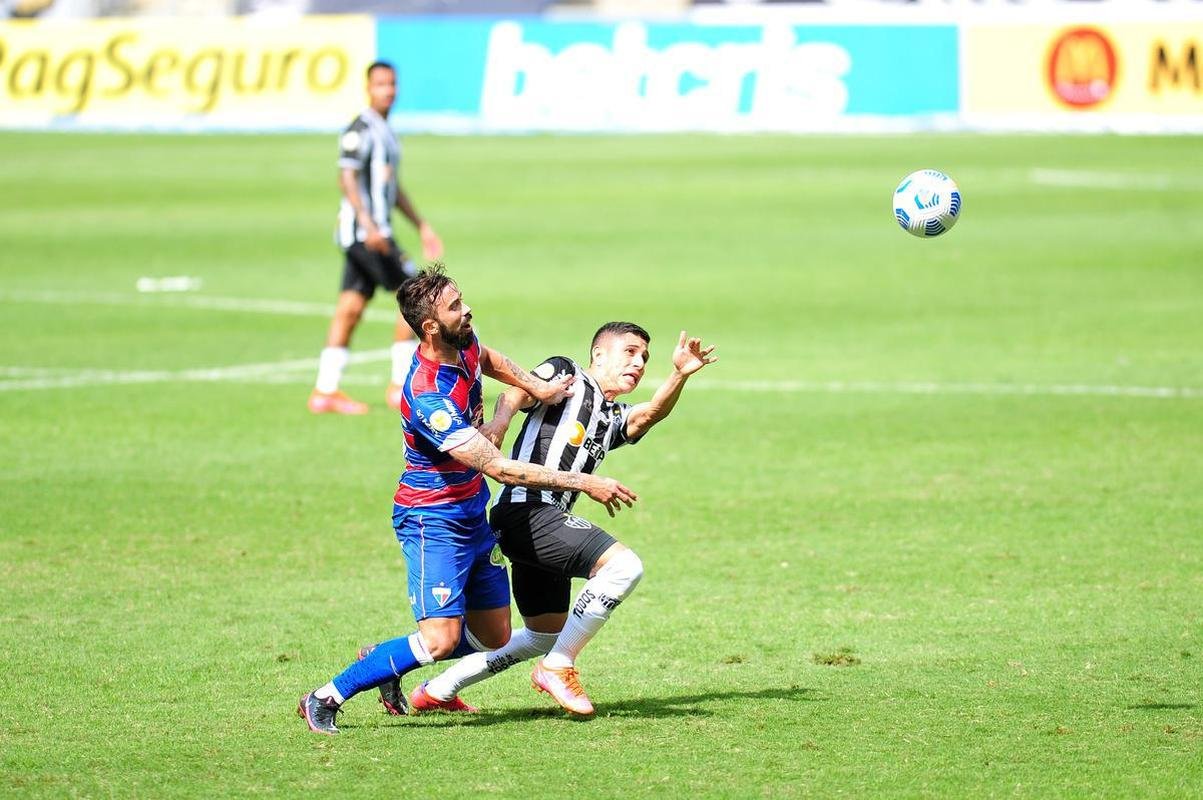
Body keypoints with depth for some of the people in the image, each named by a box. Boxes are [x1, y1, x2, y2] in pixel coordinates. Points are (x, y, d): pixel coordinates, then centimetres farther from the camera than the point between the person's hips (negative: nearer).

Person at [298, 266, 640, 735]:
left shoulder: (464, 345, -4)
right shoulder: (428, 397, -31)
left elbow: (487, 359, 26)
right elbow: (501, 470, -31)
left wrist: (536, 386, 11)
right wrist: (583, 483, -27)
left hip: (471, 513, 9)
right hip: (434, 518, -9)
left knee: (493, 638, 10)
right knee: (440, 640, -18)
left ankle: (385, 663, 28)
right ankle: (326, 699, -5)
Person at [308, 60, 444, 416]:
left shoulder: (386, 133, 19)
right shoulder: (361, 130, -11)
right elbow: (347, 179, -19)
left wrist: (422, 227, 28)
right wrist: (368, 224, -28)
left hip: (375, 232, 9)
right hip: (362, 230, -9)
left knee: (350, 308, 7)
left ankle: (324, 392, 7)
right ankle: (401, 384, -5)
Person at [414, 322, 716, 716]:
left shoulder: (614, 418, 25)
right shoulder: (565, 374, 5)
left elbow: (648, 414, 3)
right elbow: (520, 392, -13)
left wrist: (679, 374, -14)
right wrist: (500, 418, -35)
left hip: (548, 522, 10)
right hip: (528, 509, -10)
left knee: (545, 635, 20)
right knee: (624, 565, -22)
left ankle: (439, 689, 27)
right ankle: (558, 667, -14)